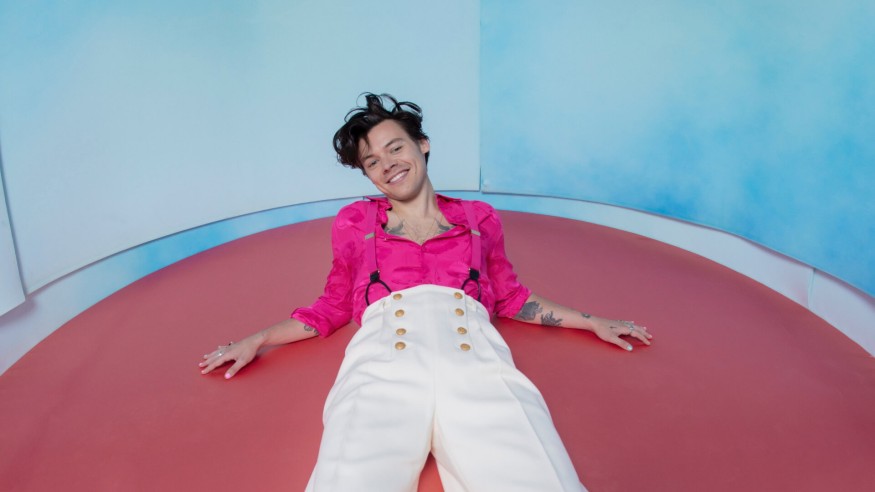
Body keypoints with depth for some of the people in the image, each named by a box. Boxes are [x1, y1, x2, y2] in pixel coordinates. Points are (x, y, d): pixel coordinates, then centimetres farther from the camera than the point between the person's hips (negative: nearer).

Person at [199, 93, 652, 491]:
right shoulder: (354, 222, 25)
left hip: (476, 365, 1)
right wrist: (257, 341, 22)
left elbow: (510, 298, 33)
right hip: (382, 366, 0)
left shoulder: (479, 218, 26)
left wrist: (592, 322, 33)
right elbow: (333, 308, 30)